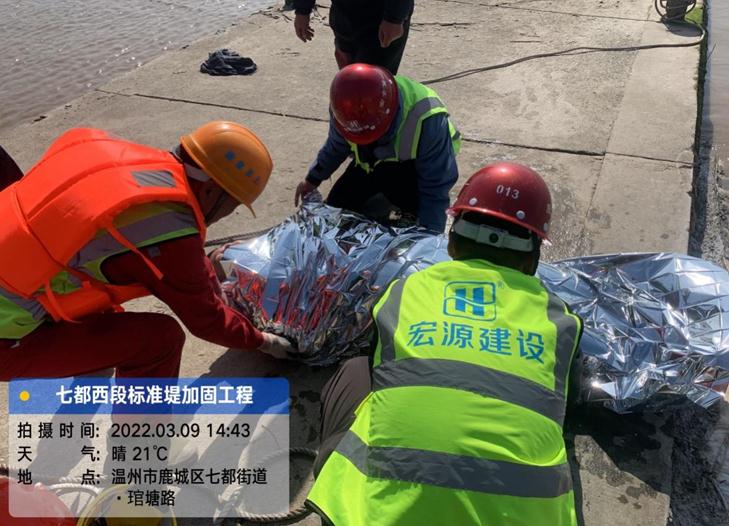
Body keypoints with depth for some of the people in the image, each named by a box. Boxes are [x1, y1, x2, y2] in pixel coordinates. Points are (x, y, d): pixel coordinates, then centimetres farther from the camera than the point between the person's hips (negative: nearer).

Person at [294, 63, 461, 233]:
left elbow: (436, 186, -30)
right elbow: (337, 145, -2)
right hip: (373, 160, 5)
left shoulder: (427, 121, -40)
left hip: (417, 163, -4)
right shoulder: (346, 105, -26)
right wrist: (313, 179, 9)